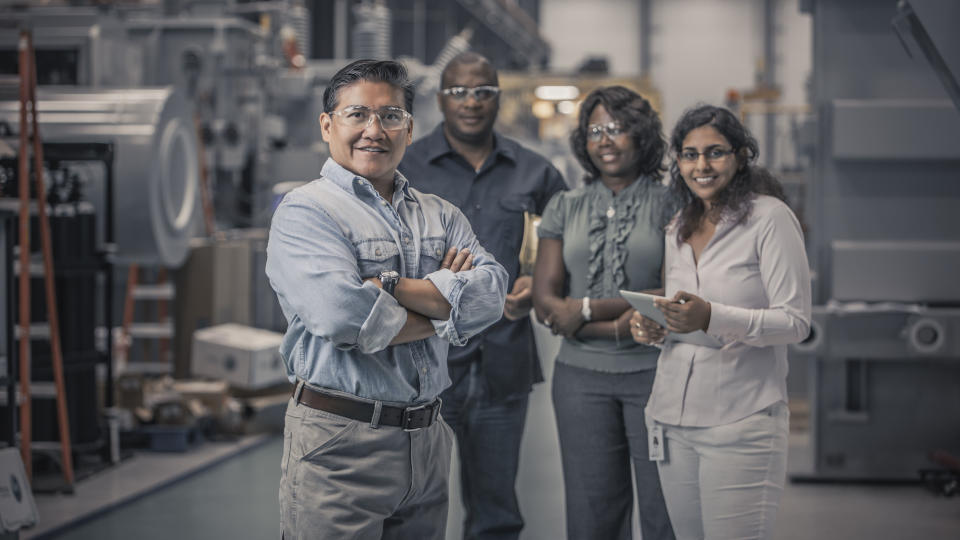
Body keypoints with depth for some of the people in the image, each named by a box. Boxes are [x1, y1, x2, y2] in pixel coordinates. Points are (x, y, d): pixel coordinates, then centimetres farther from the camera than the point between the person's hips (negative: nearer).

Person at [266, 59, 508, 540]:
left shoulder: (441, 216, 13)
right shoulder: (304, 212, -5)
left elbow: (490, 295, -5)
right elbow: (342, 315, -21)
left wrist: (388, 286, -16)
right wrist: (445, 308, -7)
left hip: (427, 440, 6)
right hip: (339, 442, -6)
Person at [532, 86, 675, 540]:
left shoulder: (670, 204, 1)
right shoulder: (564, 208, 10)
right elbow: (544, 300, 2)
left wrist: (588, 309, -8)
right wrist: (619, 327, -11)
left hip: (653, 373, -3)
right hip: (582, 377, 3)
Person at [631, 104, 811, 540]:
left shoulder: (770, 218, -6)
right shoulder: (679, 228, 15)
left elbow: (795, 321, -12)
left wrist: (712, 317, -24)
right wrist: (652, 329, 1)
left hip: (741, 424, -6)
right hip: (673, 418, 6)